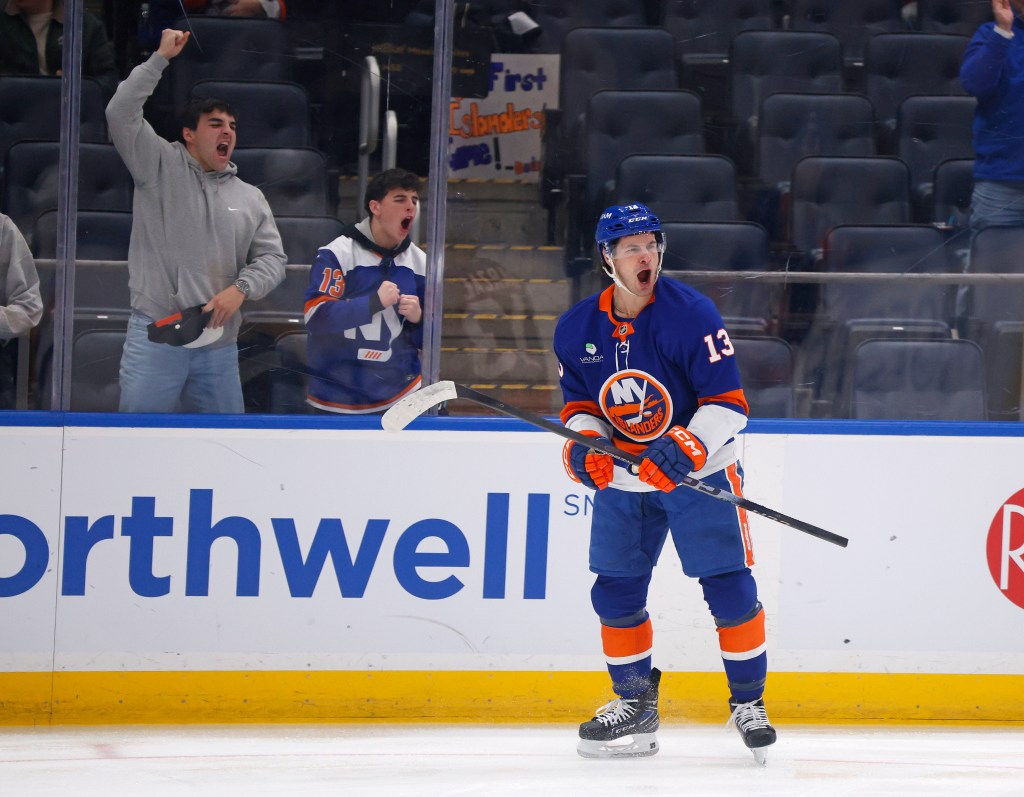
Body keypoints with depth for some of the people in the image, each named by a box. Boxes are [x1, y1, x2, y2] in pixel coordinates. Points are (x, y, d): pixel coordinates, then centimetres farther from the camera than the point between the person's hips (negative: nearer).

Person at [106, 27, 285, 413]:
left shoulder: (250, 198, 16)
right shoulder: (160, 167, 5)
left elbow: (271, 258, 12)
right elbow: (121, 113, -6)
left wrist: (240, 288, -9)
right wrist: (160, 59, -4)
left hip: (218, 343, 4)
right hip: (154, 335, -4)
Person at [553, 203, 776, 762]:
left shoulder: (692, 314, -17)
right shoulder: (576, 330, -3)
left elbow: (728, 402, -18)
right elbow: (579, 403, 8)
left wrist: (684, 448, -31)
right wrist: (584, 444, -13)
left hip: (699, 469, -4)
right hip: (622, 476, 4)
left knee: (729, 586, -10)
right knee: (615, 591, 4)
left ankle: (748, 701, 3)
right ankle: (635, 703, 19)